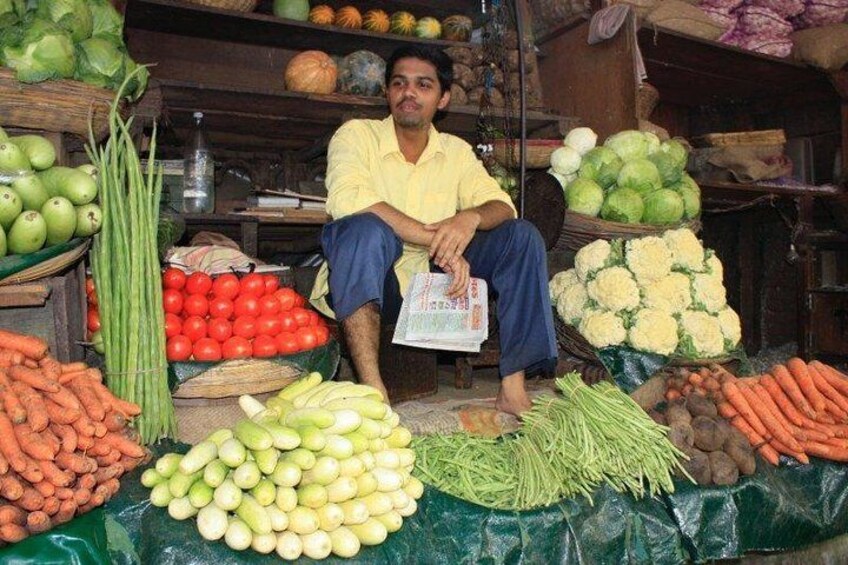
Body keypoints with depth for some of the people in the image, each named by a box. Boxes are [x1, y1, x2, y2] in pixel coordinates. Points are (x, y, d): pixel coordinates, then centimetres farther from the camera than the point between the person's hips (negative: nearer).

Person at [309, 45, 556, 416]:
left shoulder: (457, 152, 9)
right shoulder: (357, 135, -4)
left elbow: (503, 207, -1)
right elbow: (346, 198, -25)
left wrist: (471, 217, -26)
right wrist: (435, 239, -28)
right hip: (368, 287, -4)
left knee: (521, 236, -10)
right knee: (365, 228, -34)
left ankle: (513, 389, -15)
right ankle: (371, 389, -37)